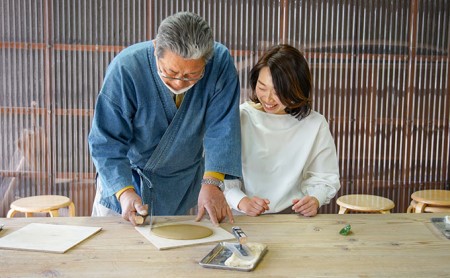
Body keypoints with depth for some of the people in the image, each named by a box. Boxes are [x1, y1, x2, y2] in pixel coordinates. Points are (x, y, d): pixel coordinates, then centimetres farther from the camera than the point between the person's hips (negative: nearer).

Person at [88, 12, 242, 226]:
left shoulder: (221, 62, -23)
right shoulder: (125, 69, -29)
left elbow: (222, 128, -22)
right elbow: (107, 142, -24)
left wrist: (212, 183, -34)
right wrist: (124, 191, -37)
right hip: (124, 176, -1)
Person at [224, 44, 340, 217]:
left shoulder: (315, 125, 4)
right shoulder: (239, 118, 0)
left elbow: (325, 178, 10)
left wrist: (315, 200, -10)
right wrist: (241, 201, -18)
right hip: (243, 218, -2)